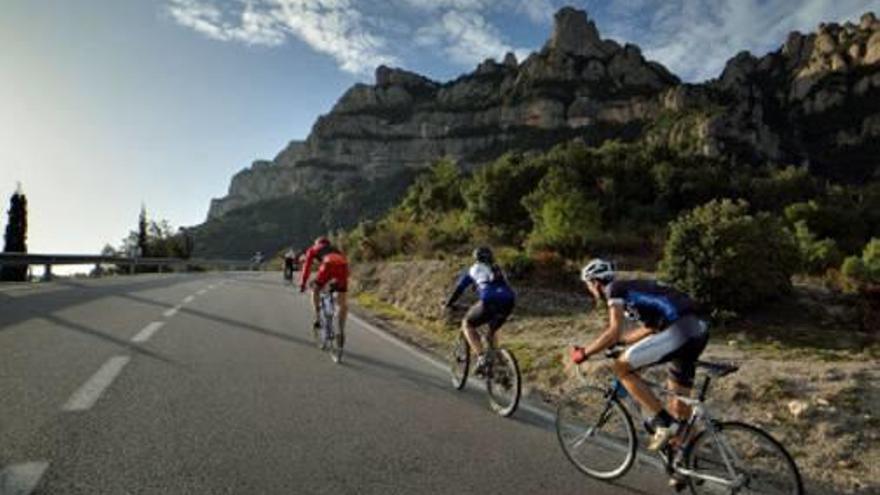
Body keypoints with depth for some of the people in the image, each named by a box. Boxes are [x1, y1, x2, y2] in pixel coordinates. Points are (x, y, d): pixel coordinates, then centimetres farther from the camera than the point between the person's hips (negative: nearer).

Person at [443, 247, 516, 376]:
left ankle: (481, 358, 1)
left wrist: (447, 305, 40)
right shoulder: (498, 270, 34)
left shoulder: (473, 270, 22)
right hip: (508, 302, 5)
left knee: (467, 324, 17)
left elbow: (458, 290, 25)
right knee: (492, 331, 31)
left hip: (490, 302, -5)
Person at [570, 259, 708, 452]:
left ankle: (664, 422, 1)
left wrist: (584, 353, -2)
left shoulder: (614, 289, 0)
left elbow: (614, 331, -13)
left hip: (679, 331, -10)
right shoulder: (631, 288, 26)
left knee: (622, 367, -1)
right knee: (679, 405, 19)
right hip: (698, 330, 10)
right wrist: (620, 341, 42)